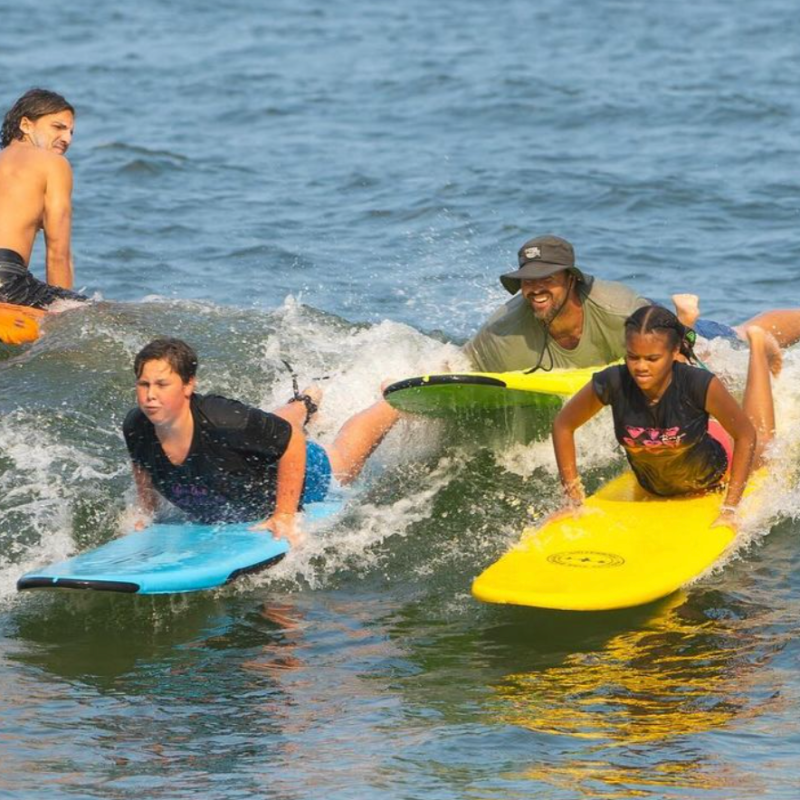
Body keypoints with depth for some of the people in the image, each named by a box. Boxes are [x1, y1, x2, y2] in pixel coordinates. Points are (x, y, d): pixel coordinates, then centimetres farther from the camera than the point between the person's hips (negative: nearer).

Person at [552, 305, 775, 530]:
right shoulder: (612, 383, -35)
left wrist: (730, 509, -31)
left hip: (711, 476, -2)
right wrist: (574, 500, -21)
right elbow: (563, 426, -19)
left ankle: (755, 342, 44)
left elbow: (746, 435, -27)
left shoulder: (699, 384, -39)